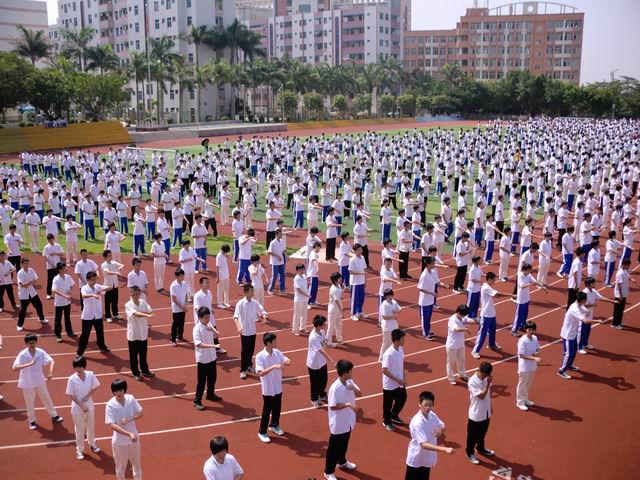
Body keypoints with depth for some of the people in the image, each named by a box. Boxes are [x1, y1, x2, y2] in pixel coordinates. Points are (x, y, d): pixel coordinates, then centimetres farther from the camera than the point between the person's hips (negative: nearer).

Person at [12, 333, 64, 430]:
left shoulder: (41, 352, -13)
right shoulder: (22, 355, -21)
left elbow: (51, 361, -14)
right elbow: (14, 368, -30)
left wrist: (50, 372, -32)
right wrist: (29, 364, -40)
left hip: (40, 381, 3)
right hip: (27, 383, -3)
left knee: (47, 398, 16)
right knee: (30, 402, 13)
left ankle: (54, 416, 35)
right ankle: (31, 421, 33)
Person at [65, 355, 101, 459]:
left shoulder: (90, 375, -13)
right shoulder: (72, 379, -20)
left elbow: (95, 387, 0)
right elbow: (70, 395, -14)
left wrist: (88, 396, -15)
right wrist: (81, 405, -15)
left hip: (89, 405, 3)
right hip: (77, 407, -3)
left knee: (91, 426, 20)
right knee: (79, 429, 9)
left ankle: (92, 444, 44)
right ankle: (80, 450, 26)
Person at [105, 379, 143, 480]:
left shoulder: (131, 399, -11)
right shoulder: (110, 405, -21)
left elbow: (141, 413, -4)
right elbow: (112, 425, -25)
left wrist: (129, 419, -24)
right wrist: (129, 434, -34)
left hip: (134, 438, 3)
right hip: (119, 441, -3)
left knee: (136, 463, 21)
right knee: (120, 466, 16)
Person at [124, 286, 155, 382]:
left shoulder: (143, 302, 0)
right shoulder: (128, 305, -14)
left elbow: (150, 312, -12)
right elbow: (136, 314, -32)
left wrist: (141, 314, -29)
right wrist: (146, 315, -46)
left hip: (143, 333, 4)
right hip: (133, 334, -4)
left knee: (143, 354, 17)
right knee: (133, 355, 8)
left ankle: (145, 371, 32)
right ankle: (136, 373, 21)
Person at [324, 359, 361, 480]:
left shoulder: (350, 382, -6)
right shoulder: (335, 388, -29)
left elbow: (360, 394, 1)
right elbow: (332, 406, -25)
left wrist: (354, 388, -19)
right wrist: (348, 404, -31)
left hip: (348, 421, 8)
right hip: (338, 424, -8)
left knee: (344, 444, 28)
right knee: (334, 448, 8)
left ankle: (342, 462, 52)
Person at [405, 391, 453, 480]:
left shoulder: (432, 415, -8)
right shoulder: (417, 422, -31)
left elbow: (442, 426, 9)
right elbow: (424, 444, -37)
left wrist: (440, 430, -17)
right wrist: (445, 449, -45)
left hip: (427, 458, 7)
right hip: (416, 460, -7)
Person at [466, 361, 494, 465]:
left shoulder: (486, 378, -6)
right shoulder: (472, 382, -27)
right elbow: (481, 396, -29)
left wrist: (490, 406, 15)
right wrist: (488, 384, -35)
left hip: (486, 411, 7)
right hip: (476, 413, -7)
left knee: (483, 432, 25)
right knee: (473, 435, 11)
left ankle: (480, 448, 47)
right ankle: (470, 453, 29)